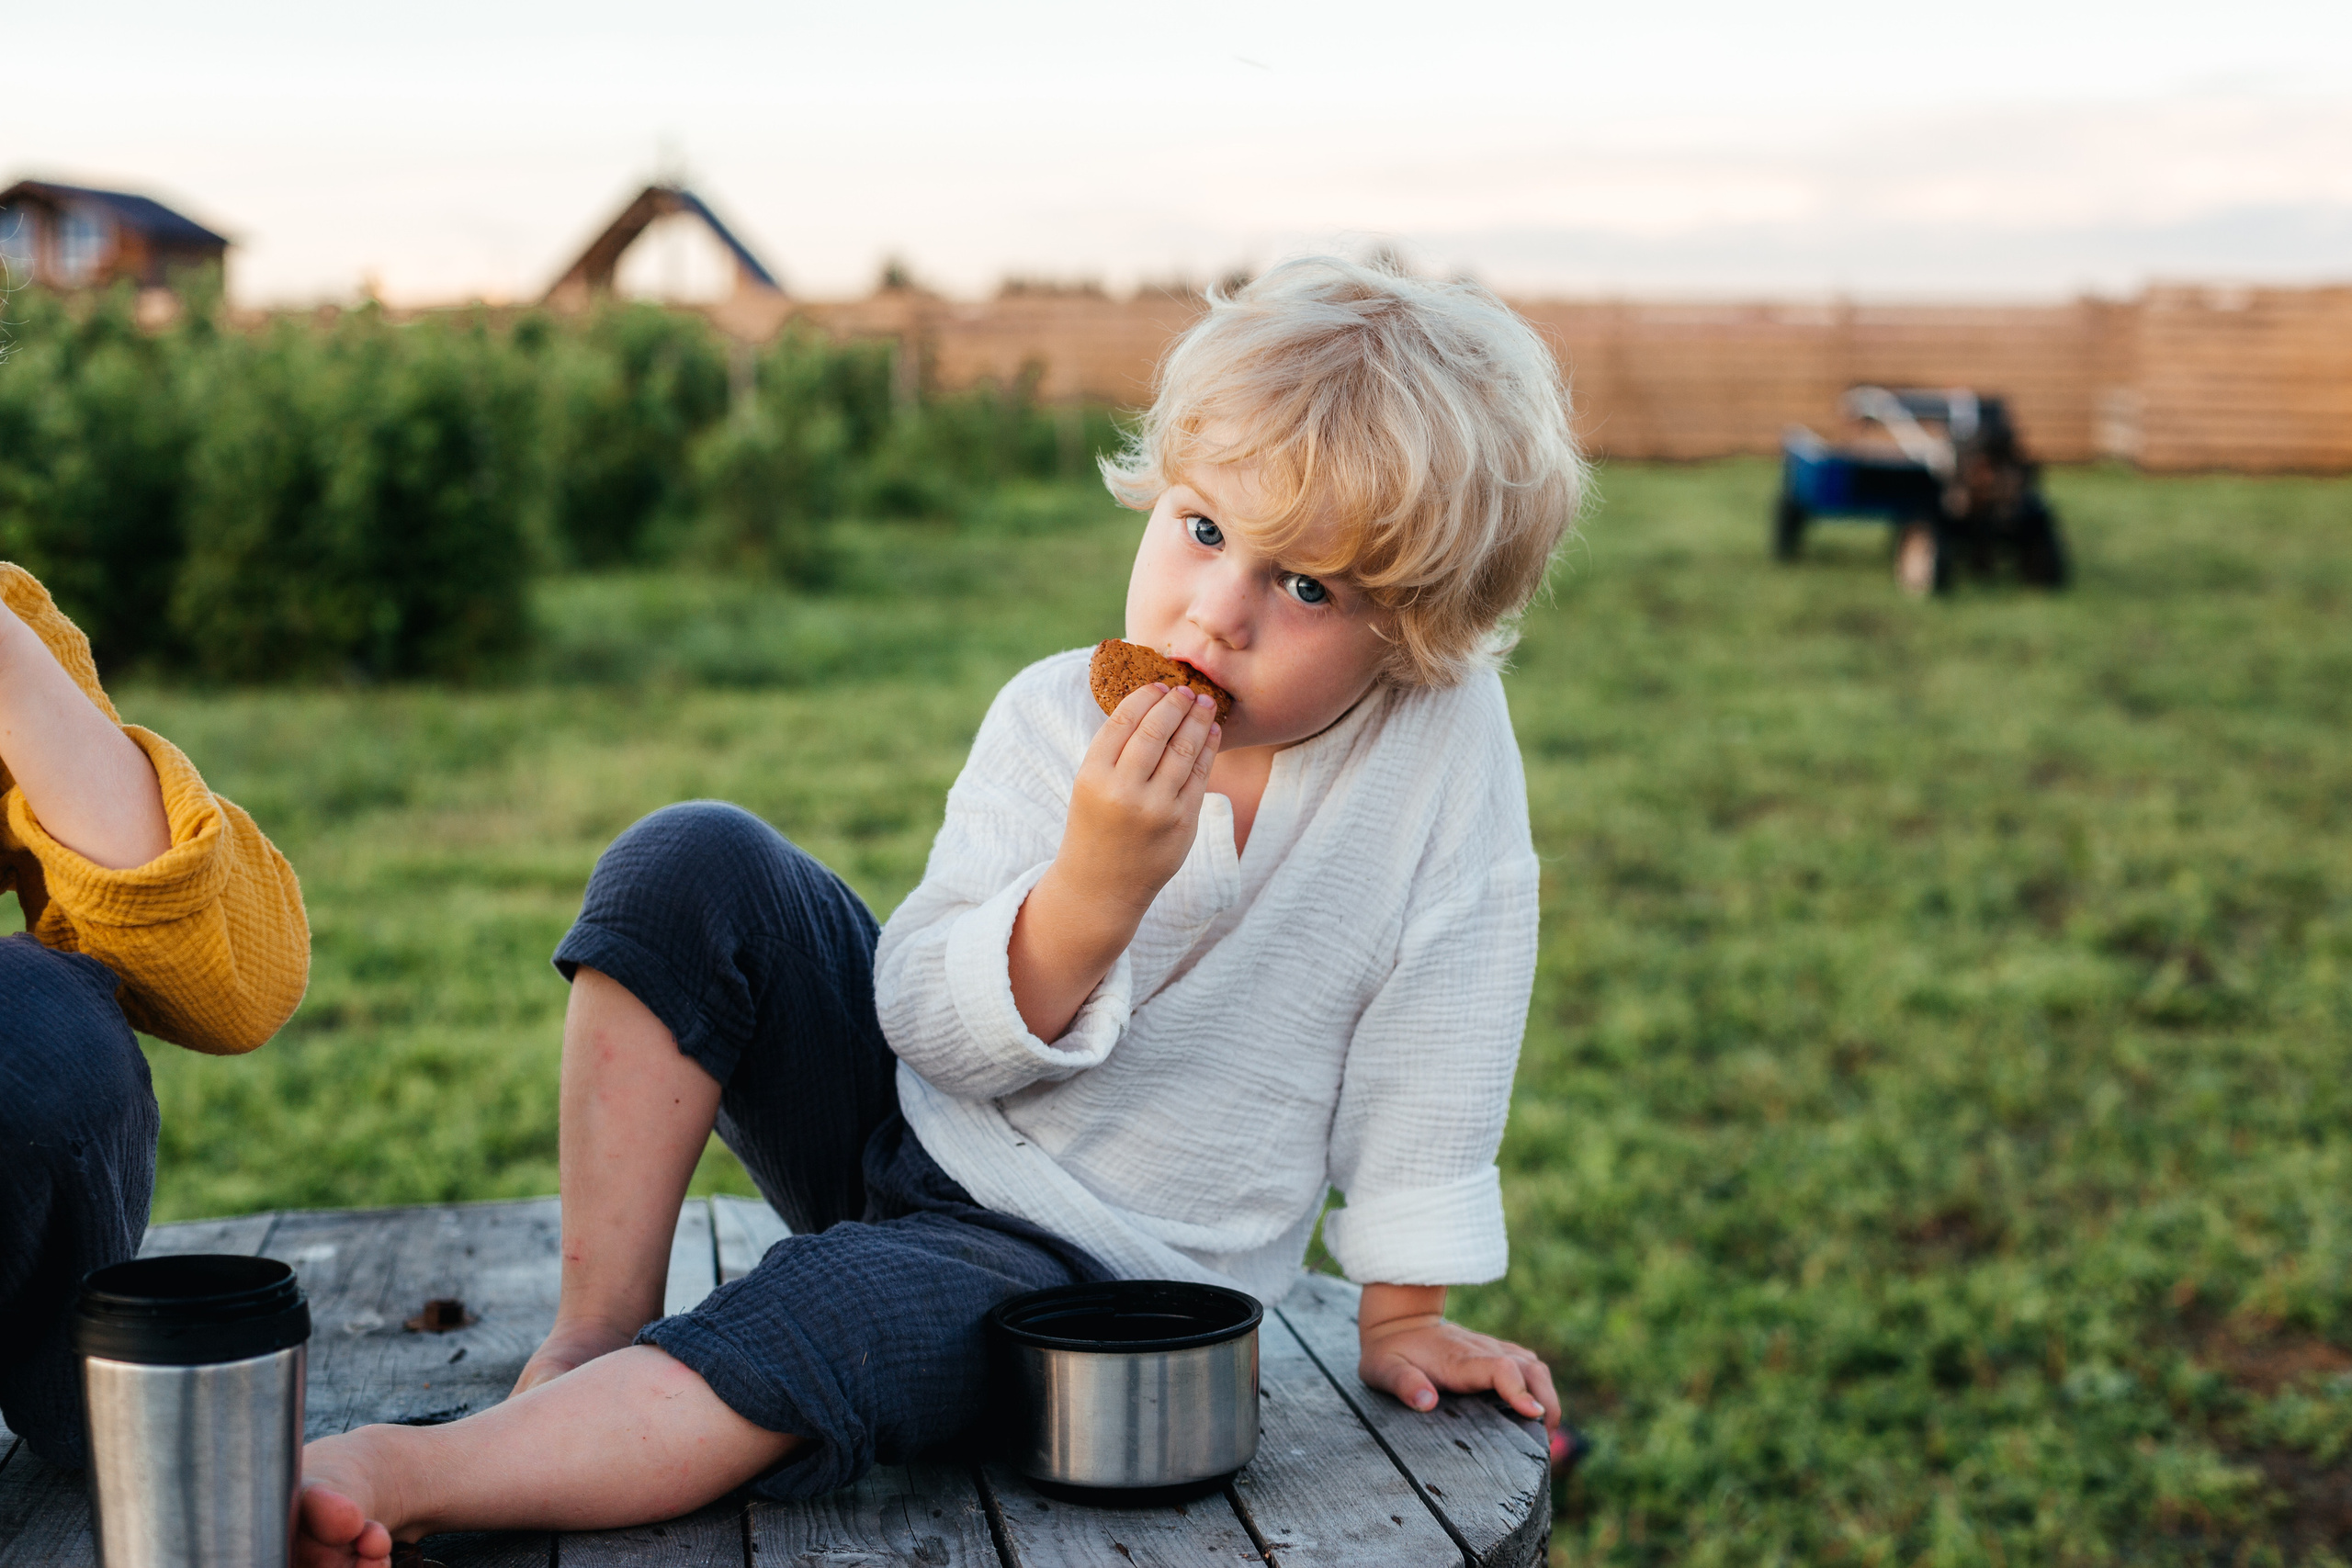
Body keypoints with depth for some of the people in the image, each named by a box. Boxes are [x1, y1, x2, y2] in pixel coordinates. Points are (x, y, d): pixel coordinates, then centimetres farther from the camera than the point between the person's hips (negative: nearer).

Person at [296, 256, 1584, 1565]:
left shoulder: (1450, 741, -17)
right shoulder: (1054, 720, -11)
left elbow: (1436, 1056, -8)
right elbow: (925, 1026, -16)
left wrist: (1405, 1315, -3)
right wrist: (1095, 887, -32)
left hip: (1084, 1259, -3)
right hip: (909, 1108, 4)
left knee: (833, 1316, -35)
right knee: (692, 865, -16)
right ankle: (600, 1327, -14)